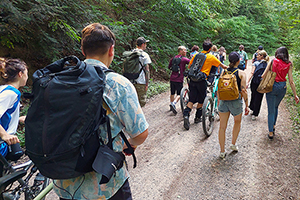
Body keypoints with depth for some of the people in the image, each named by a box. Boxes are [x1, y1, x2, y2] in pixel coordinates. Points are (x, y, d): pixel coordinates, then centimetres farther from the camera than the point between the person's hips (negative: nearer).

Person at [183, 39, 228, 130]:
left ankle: (186, 115, -13)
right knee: (201, 100, 13)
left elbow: (189, 66, 13)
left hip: (193, 79, 4)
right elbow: (222, 66, 6)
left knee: (191, 100, 7)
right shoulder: (211, 57, 0)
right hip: (202, 81, -3)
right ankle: (198, 118, 23)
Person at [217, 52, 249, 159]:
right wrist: (246, 105, -1)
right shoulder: (241, 73, -6)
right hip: (236, 101, -2)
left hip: (223, 101, 2)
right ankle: (233, 144, 29)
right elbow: (243, 91, -9)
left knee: (222, 127, 9)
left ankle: (222, 151, 16)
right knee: (237, 122, 27)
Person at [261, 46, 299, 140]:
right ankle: (273, 126, 33)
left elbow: (264, 75, -6)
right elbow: (291, 81, -1)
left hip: (272, 86, -2)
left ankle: (271, 132, 9)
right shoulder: (289, 64, 0)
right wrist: (295, 95, 5)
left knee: (271, 110, 5)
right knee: (275, 107, 27)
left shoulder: (273, 61, -4)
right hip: (282, 87, 3)